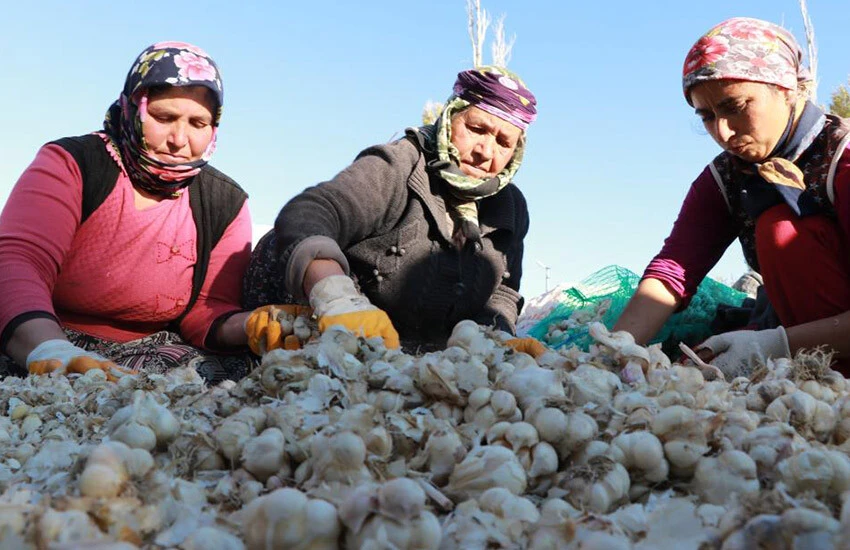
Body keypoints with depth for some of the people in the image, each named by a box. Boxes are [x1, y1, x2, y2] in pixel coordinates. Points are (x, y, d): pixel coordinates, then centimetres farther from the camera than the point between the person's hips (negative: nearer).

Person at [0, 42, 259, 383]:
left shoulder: (226, 203, 0)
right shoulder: (72, 163, -9)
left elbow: (207, 312, 0)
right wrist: (52, 352, -46)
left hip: (145, 351, 5)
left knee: (237, 367, -25)